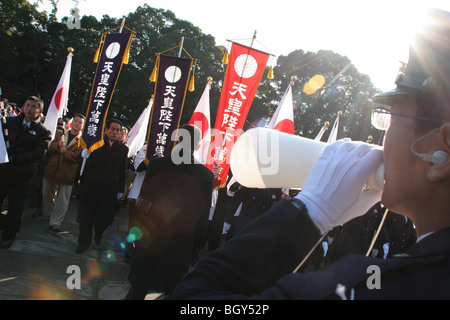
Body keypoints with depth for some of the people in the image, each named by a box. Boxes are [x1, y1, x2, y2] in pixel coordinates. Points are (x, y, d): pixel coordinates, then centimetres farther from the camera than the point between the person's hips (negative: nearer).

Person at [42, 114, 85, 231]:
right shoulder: (60, 133, 9)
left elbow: (77, 157, -15)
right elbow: (50, 146, 1)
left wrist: (64, 151, -19)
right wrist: (57, 145, -18)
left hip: (67, 172, -4)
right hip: (52, 169, 4)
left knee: (63, 198, -1)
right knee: (46, 194, 18)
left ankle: (56, 221, 10)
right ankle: (48, 214, 42)